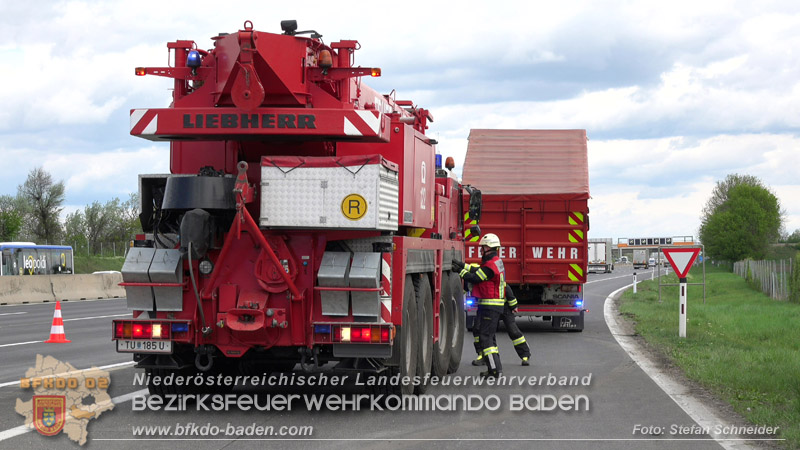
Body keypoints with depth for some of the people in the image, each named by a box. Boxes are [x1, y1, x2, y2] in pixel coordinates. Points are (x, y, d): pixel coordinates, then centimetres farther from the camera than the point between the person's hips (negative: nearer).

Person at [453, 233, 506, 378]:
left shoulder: (490, 265, -18)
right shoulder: (497, 261, 14)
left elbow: (474, 278, -16)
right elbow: (478, 270, 18)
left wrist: (460, 271, -4)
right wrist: (462, 265, 16)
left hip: (490, 305, -10)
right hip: (496, 305, 10)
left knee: (485, 337, -9)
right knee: (489, 336, 16)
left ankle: (494, 369, -12)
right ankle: (496, 367, 18)